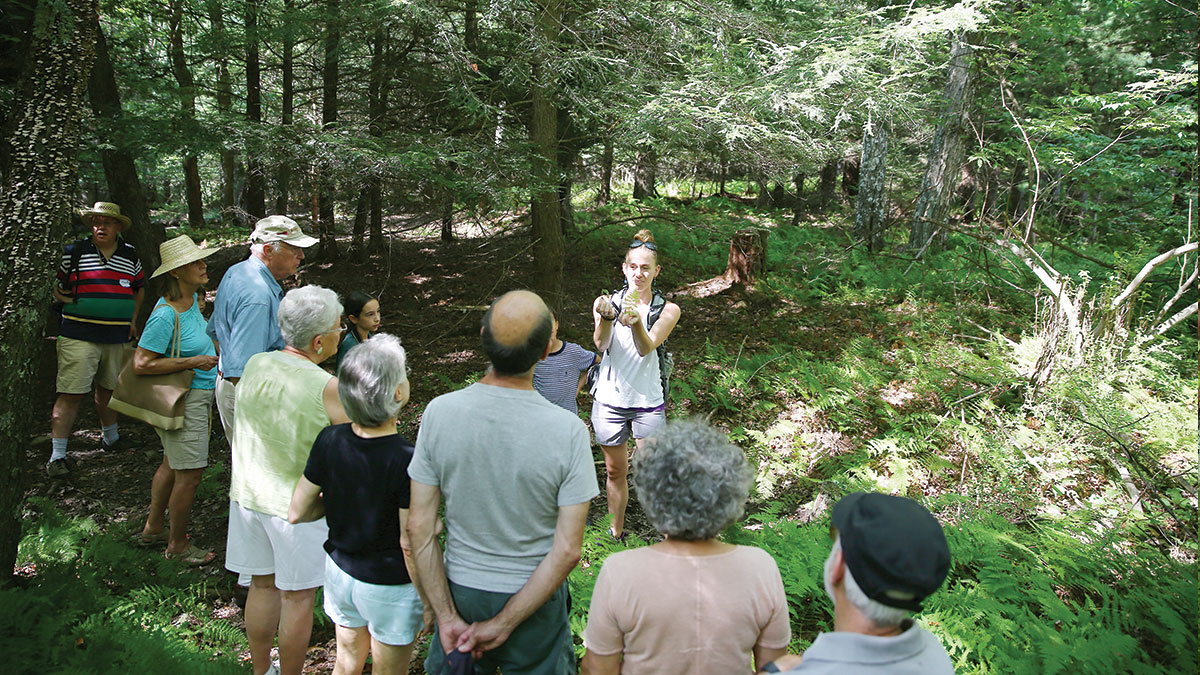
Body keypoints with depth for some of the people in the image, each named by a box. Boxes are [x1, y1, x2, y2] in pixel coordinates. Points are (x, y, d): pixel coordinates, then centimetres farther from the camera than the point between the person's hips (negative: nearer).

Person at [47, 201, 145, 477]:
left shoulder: (130, 255, 9)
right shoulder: (74, 253, -1)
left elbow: (139, 287, 24)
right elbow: (54, 287, 8)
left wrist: (132, 320, 16)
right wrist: (71, 302, -8)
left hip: (117, 336, 4)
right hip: (79, 336, -4)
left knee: (108, 388, 19)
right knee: (71, 393, -6)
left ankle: (110, 437, 38)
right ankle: (57, 456, 0)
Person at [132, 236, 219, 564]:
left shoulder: (192, 299, 4)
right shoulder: (165, 314, -24)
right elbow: (142, 364, -25)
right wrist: (193, 361, -23)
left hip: (198, 394, 10)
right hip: (184, 401, -10)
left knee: (172, 464, 22)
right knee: (189, 473, 1)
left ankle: (153, 528, 39)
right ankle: (177, 543, 18)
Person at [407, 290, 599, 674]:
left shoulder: (439, 412, -17)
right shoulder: (567, 431, -22)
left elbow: (419, 528, -12)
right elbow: (567, 550, -20)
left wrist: (447, 617, -5)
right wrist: (505, 624, -13)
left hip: (460, 590, 2)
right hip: (535, 597, -1)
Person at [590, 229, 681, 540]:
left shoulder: (667, 310, -3)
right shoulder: (609, 302, 0)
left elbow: (646, 347, -19)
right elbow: (601, 344, -18)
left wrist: (635, 322, -40)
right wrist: (606, 318, -39)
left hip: (648, 402, -1)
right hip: (610, 400, 1)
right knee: (615, 471, 14)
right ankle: (616, 533, 32)